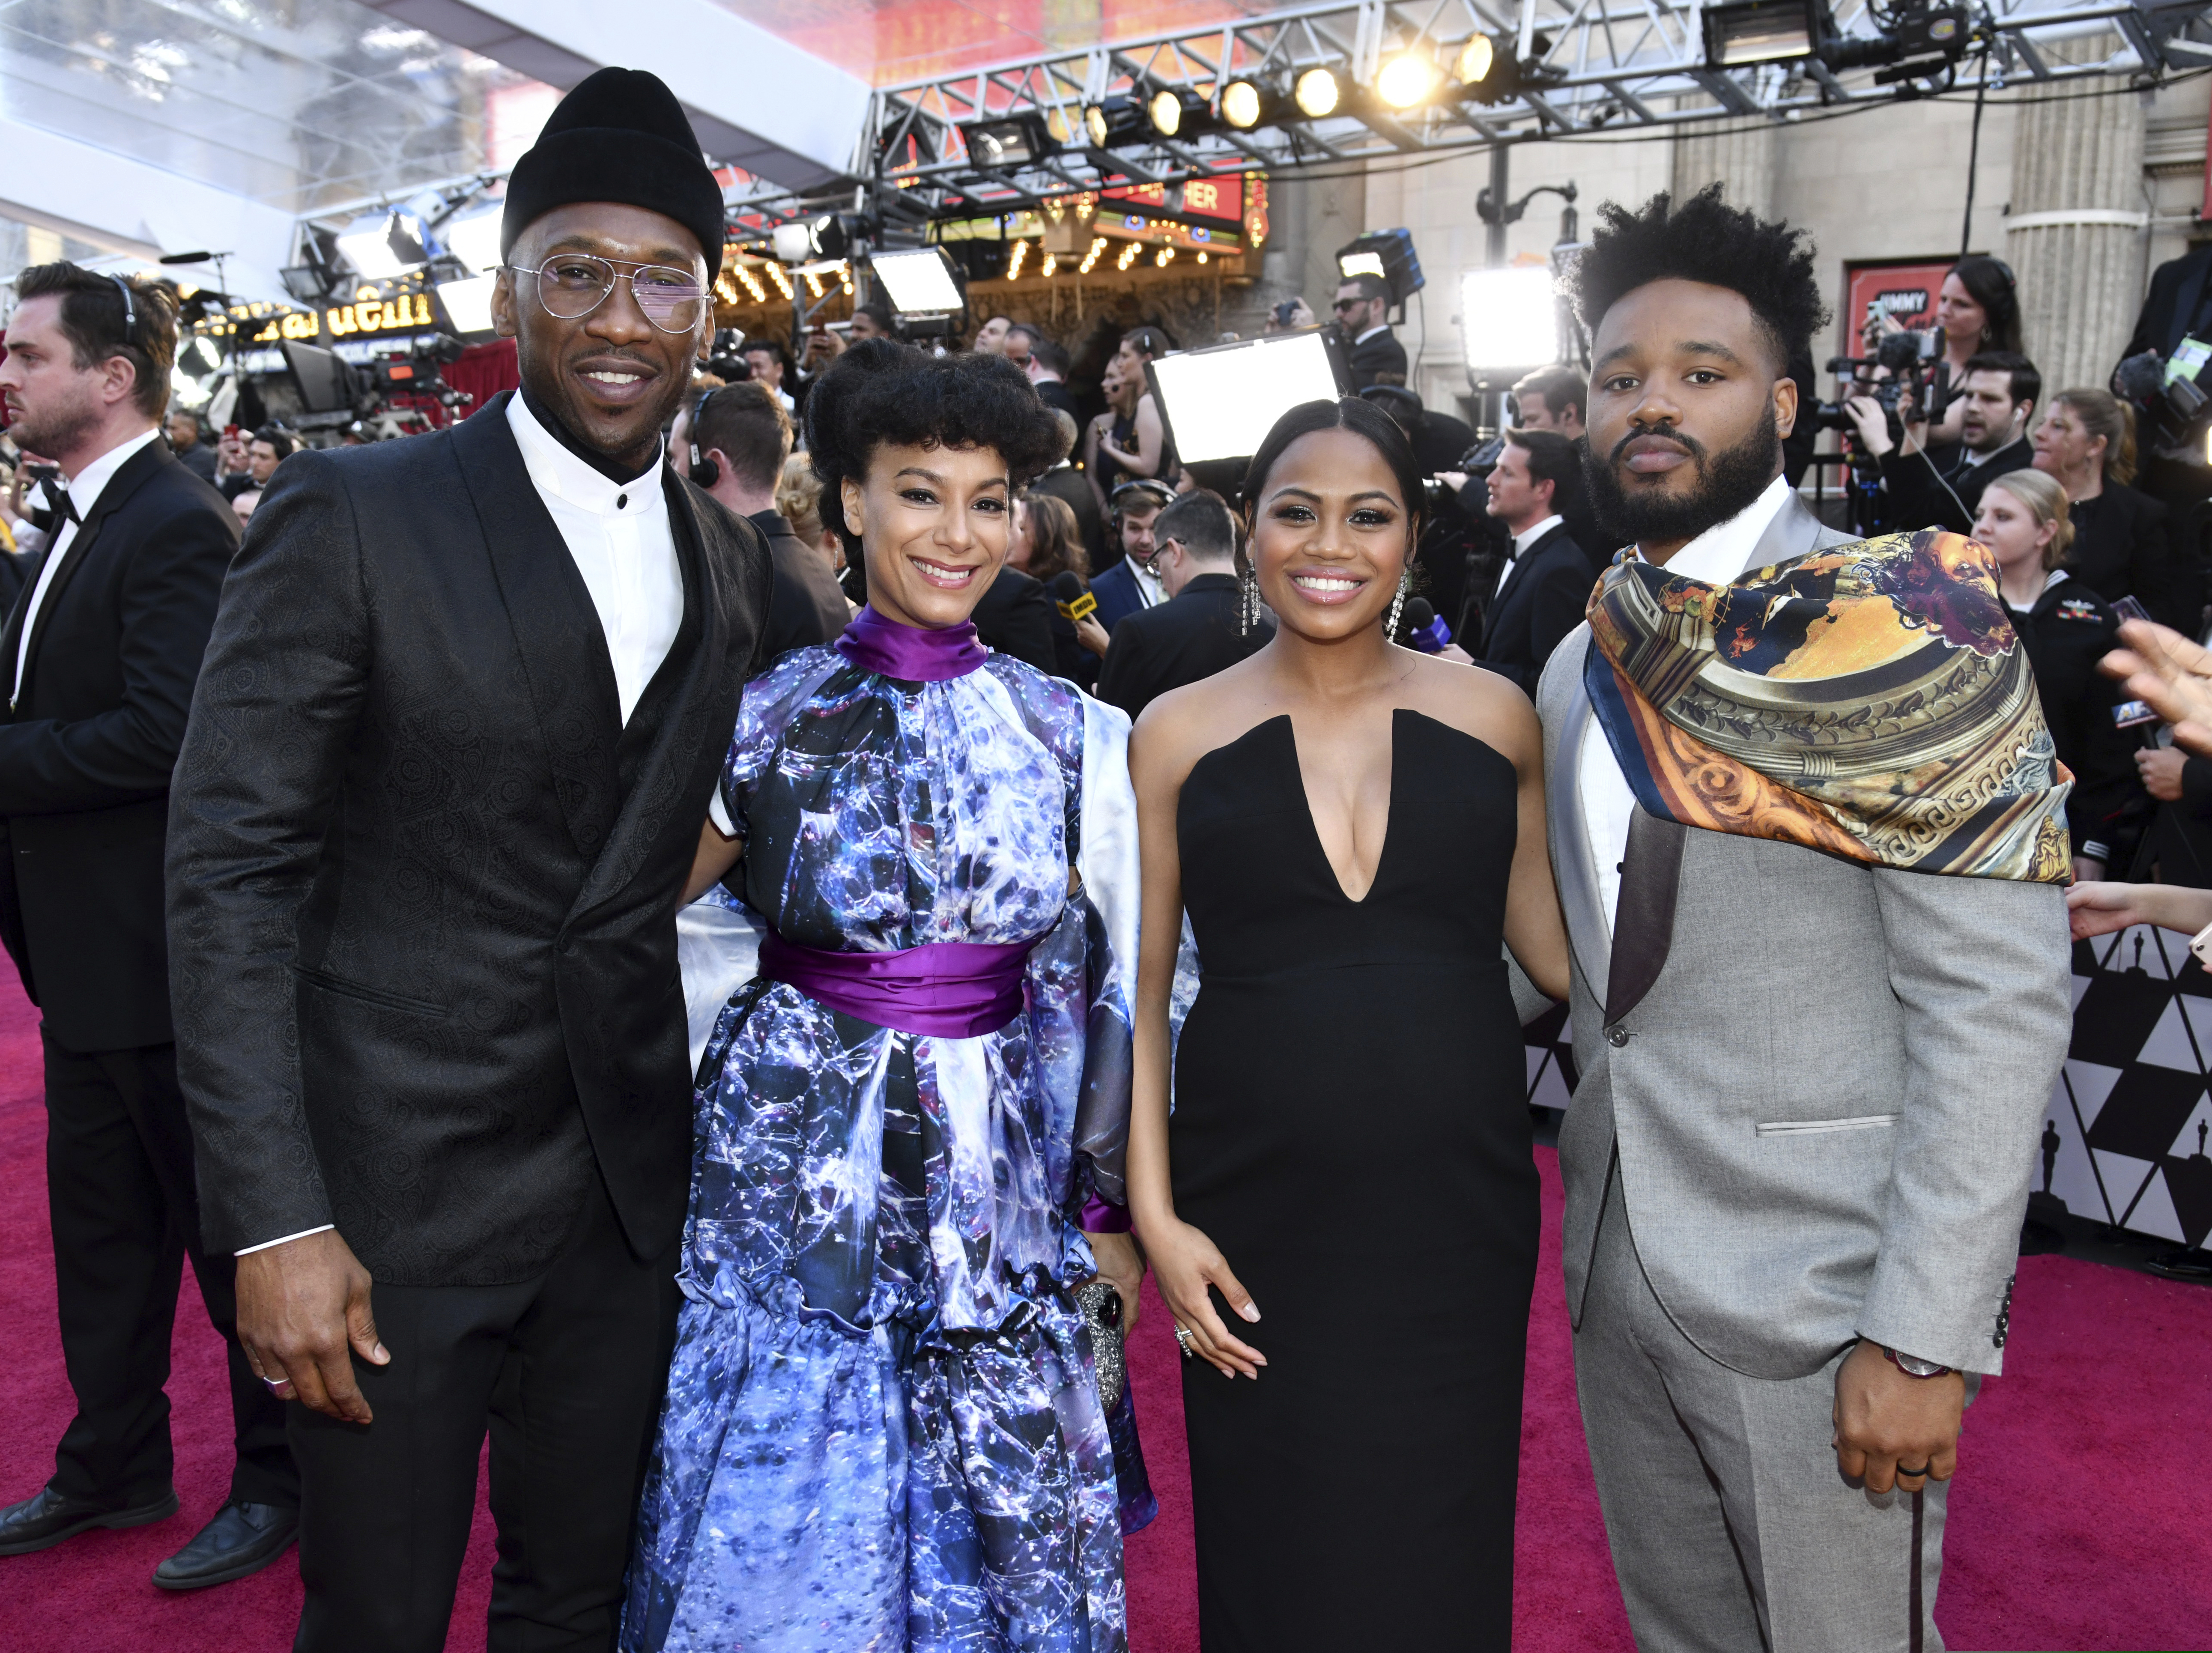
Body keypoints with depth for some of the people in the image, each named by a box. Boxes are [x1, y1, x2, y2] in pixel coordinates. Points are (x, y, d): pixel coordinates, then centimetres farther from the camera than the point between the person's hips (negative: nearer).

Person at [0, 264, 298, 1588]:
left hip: (163, 952, -10)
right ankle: (116, 1467, 37)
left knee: (224, 1225, 5)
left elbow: (165, 730, -25)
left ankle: (282, 1478, 22)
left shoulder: (177, 525, -17)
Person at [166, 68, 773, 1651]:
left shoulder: (733, 558, 6)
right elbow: (231, 873, -12)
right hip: (398, 1177, -4)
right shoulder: (350, 516, -9)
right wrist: (276, 1223, -16)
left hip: (632, 1184, 4)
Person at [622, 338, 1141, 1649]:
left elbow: (1107, 985, 4)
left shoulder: (1075, 737, -2)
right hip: (796, 1170, -1)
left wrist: (1109, 1214, 6)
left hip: (997, 1195, 1)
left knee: (1001, 1547, 14)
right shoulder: (768, 719, -5)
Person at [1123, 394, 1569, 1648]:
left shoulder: (1493, 716, 3)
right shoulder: (1179, 734, 1)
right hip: (1255, 1219, 0)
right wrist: (1156, 1215, -4)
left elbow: (1549, 940, 11)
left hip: (1458, 1204, 1)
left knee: (1440, 1552, 12)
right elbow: (1139, 990, 2)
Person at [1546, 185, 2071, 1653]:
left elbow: (2000, 1004, -16)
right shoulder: (1581, 667, 8)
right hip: (1621, 1274, 6)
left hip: (1819, 1300, -6)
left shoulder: (1898, 634, -12)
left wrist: (1924, 1336, -19)